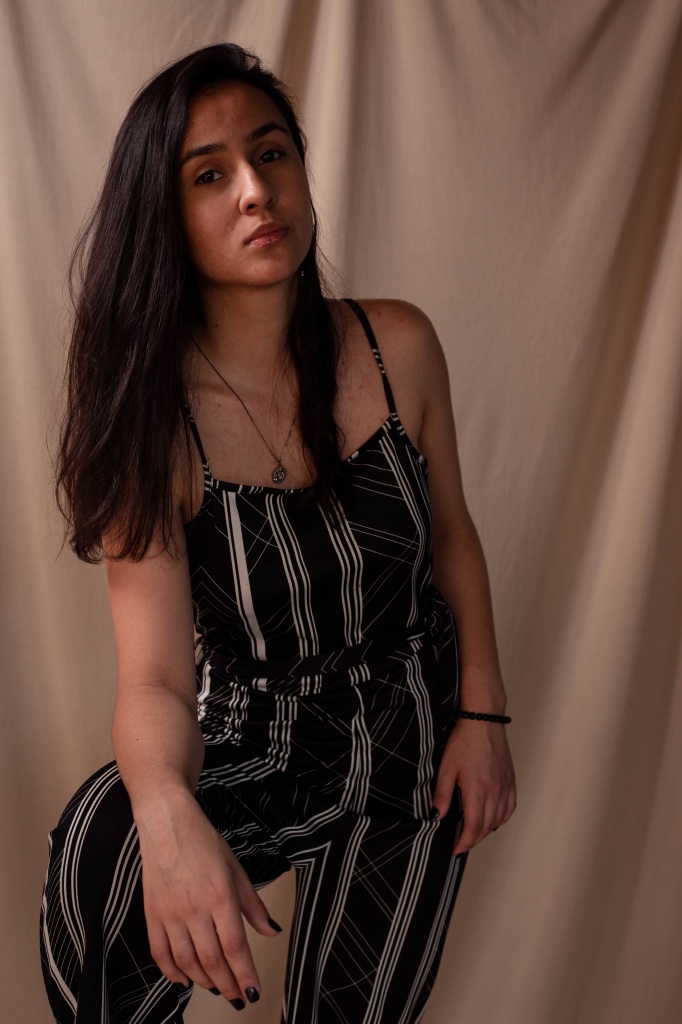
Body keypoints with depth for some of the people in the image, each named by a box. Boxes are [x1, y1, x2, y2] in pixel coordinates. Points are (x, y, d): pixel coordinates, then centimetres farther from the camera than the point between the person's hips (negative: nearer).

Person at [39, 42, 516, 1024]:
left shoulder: (398, 346, -12)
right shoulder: (150, 417, -19)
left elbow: (452, 535, 4)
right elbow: (155, 676, -24)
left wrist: (482, 717, 0)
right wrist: (169, 812, -46)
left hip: (411, 756, 2)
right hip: (248, 750, -2)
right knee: (98, 855, -31)